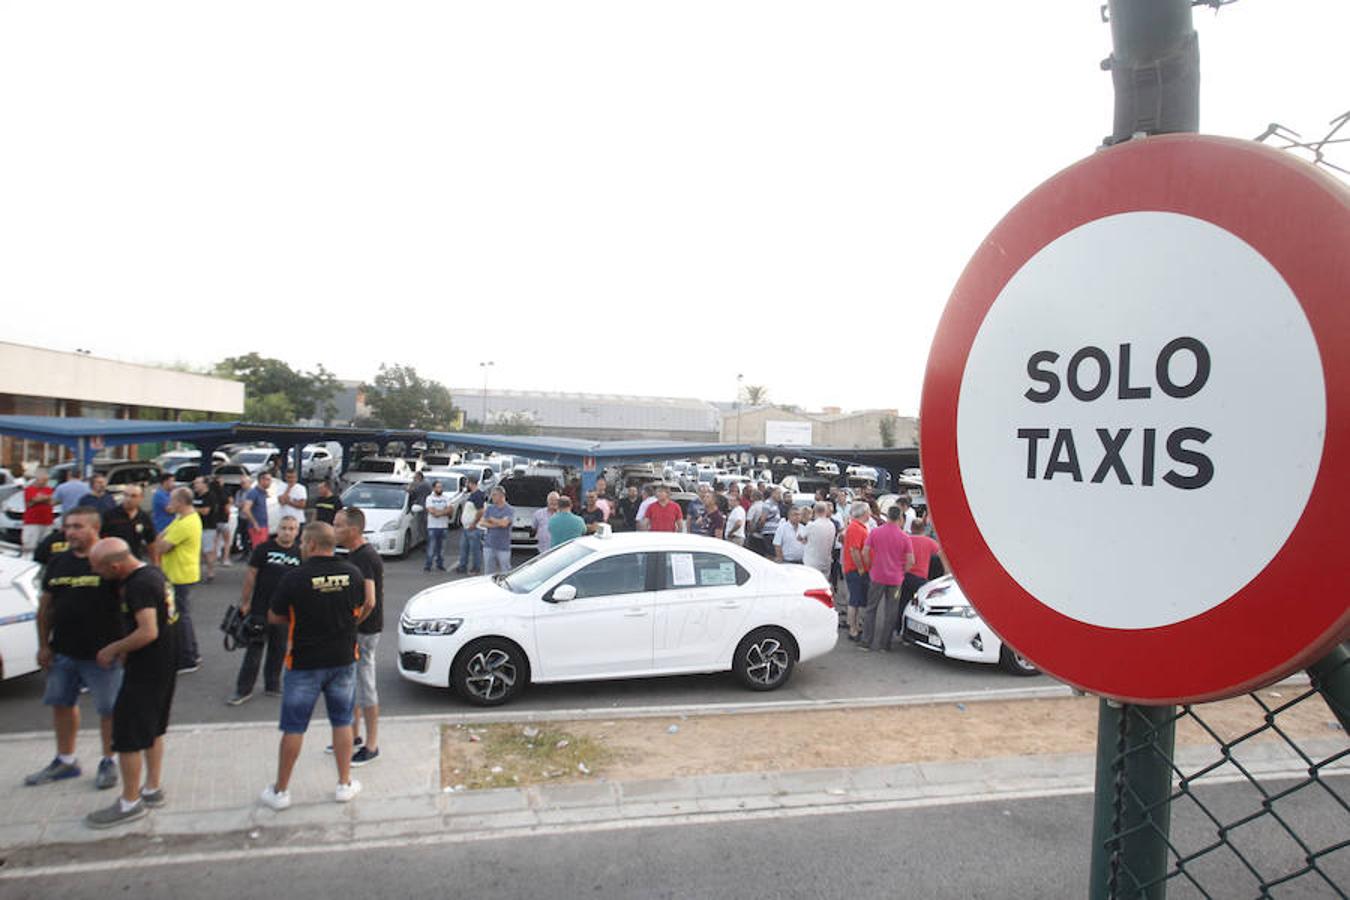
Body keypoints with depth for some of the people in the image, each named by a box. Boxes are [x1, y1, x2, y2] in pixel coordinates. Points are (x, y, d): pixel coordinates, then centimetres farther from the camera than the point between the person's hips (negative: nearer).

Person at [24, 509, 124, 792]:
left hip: (102, 652, -6)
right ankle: (65, 760, 35)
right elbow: (45, 606, 13)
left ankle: (108, 762, 22)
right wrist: (43, 645, 9)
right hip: (63, 651, 6)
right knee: (62, 704, 18)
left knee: (108, 709, 5)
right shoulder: (58, 562, 6)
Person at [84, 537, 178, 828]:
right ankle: (153, 789, 31)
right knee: (152, 730, 20)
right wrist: (126, 648, 15)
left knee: (127, 737, 2)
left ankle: (130, 802, 14)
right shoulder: (153, 573, 6)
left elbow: (148, 632, -29)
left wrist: (112, 649, -15)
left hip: (145, 671, -10)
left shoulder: (139, 585, -24)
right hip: (164, 666, 10)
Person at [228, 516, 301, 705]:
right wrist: (244, 602, -3)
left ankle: (272, 686, 27)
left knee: (278, 650, 13)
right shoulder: (263, 549, -5)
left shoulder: (300, 553, 3)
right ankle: (243, 690, 11)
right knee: (254, 650, 1)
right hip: (260, 609, -3)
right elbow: (250, 575, -2)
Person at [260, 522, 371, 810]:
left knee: (293, 729, 10)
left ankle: (280, 791, 23)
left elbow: (273, 617, -4)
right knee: (342, 723, 15)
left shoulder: (295, 578, -16)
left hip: (304, 664, -3)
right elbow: (360, 610, 8)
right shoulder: (352, 573, -5)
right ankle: (345, 784, 24)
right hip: (344, 659, 3)